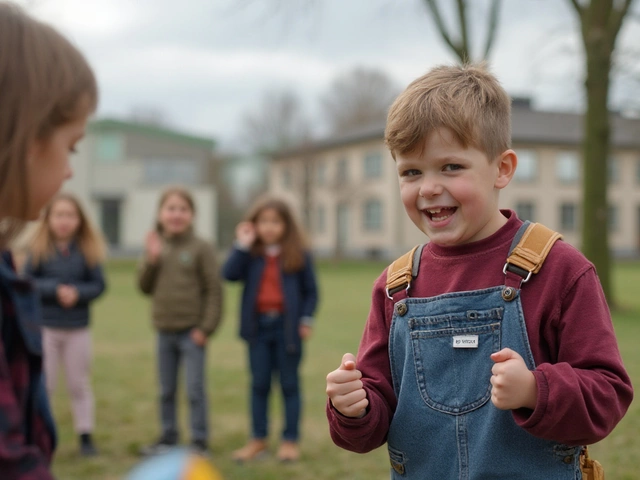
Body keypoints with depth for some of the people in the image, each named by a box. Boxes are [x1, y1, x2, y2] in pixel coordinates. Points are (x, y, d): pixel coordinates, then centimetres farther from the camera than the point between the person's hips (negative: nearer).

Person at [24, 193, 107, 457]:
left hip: (78, 328, 1)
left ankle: (85, 435, 20)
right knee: (43, 384, 7)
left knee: (80, 383, 10)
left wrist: (77, 292, -20)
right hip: (45, 326, -1)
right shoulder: (39, 249, -6)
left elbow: (99, 285, -3)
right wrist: (55, 289, -19)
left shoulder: (87, 249, -4)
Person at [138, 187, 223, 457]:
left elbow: (214, 290, -9)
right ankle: (168, 437, 27)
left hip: (192, 331, -5)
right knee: (166, 391, 15)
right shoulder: (156, 247, 7)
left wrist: (206, 327, -13)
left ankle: (199, 441, 11)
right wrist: (151, 260, -10)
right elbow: (145, 287, 5)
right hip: (164, 331, 5)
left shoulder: (201, 248, -8)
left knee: (195, 389, 0)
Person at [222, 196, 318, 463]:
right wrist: (242, 246, -15)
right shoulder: (251, 254, 2)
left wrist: (306, 319, -8)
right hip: (258, 325, 2)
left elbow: (311, 291, 2)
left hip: (287, 326, -2)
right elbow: (229, 274, -14)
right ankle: (258, 439, 19)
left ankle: (291, 440, 16)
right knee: (259, 384, 10)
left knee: (289, 384, 7)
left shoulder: (298, 255, -2)